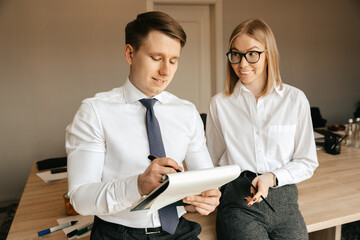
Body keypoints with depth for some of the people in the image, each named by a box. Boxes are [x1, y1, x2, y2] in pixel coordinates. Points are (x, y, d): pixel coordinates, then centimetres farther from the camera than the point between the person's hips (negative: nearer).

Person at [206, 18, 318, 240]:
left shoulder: (296, 99, 4)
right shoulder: (220, 104, 4)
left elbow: (307, 162, 6)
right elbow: (213, 163, 9)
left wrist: (272, 178, -8)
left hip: (283, 200, 2)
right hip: (238, 203, -1)